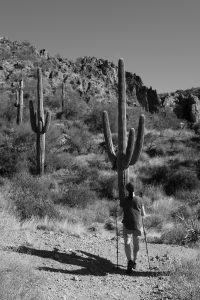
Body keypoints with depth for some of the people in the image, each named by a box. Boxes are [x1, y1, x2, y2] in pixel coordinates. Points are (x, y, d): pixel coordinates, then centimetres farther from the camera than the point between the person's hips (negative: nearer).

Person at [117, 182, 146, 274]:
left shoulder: (124, 200, -4)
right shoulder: (139, 199, -1)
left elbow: (119, 213, 2)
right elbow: (143, 214, 5)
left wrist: (116, 216, 24)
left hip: (127, 225, -1)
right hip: (138, 225, 2)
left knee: (127, 244, 1)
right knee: (136, 244, 17)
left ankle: (129, 261, -20)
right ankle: (134, 261, 27)